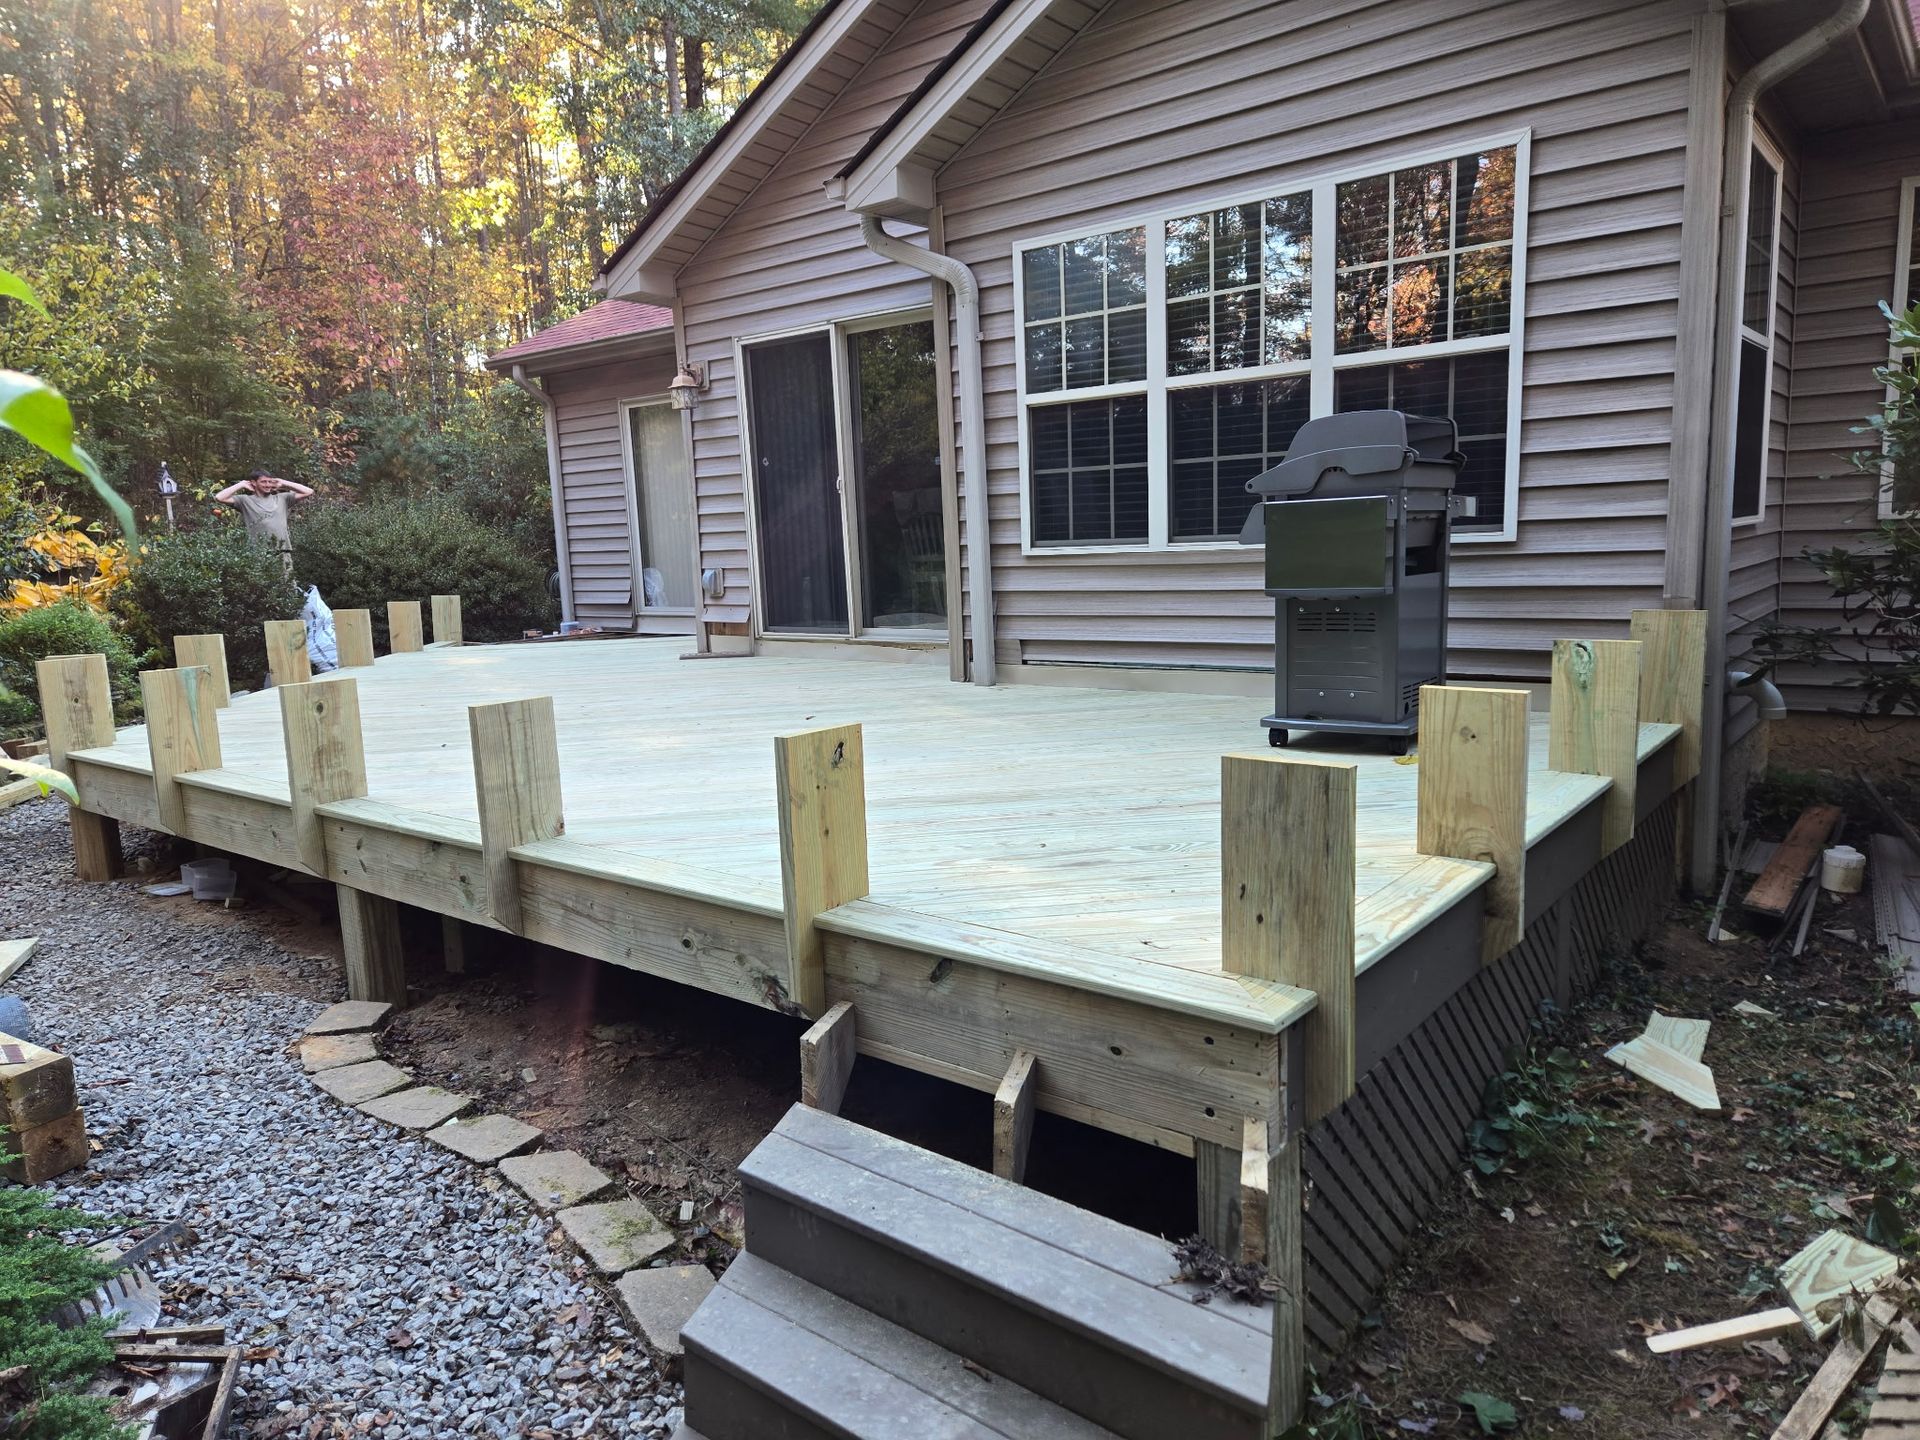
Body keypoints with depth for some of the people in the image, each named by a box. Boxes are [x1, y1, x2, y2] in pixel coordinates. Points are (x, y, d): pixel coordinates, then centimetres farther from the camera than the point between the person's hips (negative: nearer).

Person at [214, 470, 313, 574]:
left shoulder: (281, 498, 18)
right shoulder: (246, 500, 10)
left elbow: (308, 492, 17)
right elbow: (219, 498, 1)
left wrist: (283, 483, 17)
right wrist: (241, 485, 8)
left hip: (283, 551, 2)